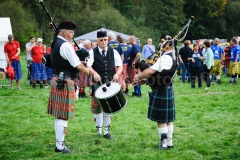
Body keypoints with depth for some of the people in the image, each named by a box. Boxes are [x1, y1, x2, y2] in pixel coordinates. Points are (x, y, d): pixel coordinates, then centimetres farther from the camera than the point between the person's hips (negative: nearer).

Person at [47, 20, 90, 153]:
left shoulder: (55, 44, 13)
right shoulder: (66, 45, -17)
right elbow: (77, 65, -17)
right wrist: (86, 70, 3)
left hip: (56, 81, 10)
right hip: (65, 83, -10)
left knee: (59, 115, 15)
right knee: (63, 116, -3)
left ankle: (59, 143, 22)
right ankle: (60, 146, 1)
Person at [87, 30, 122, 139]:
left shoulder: (113, 52, 5)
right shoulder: (92, 52, -2)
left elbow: (120, 66, 3)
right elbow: (88, 65, -16)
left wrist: (117, 74, -19)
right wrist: (94, 73, -36)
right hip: (97, 83, -1)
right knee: (97, 106, 6)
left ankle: (106, 130, 14)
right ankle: (98, 129, 20)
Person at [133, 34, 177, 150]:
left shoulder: (165, 58, -20)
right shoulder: (172, 56, 12)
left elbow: (151, 71, -27)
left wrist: (139, 77, -10)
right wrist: (143, 81, 9)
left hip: (161, 91, -10)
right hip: (167, 90, 10)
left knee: (161, 119, -1)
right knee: (167, 119, 15)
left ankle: (163, 144, 6)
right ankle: (169, 142, 22)